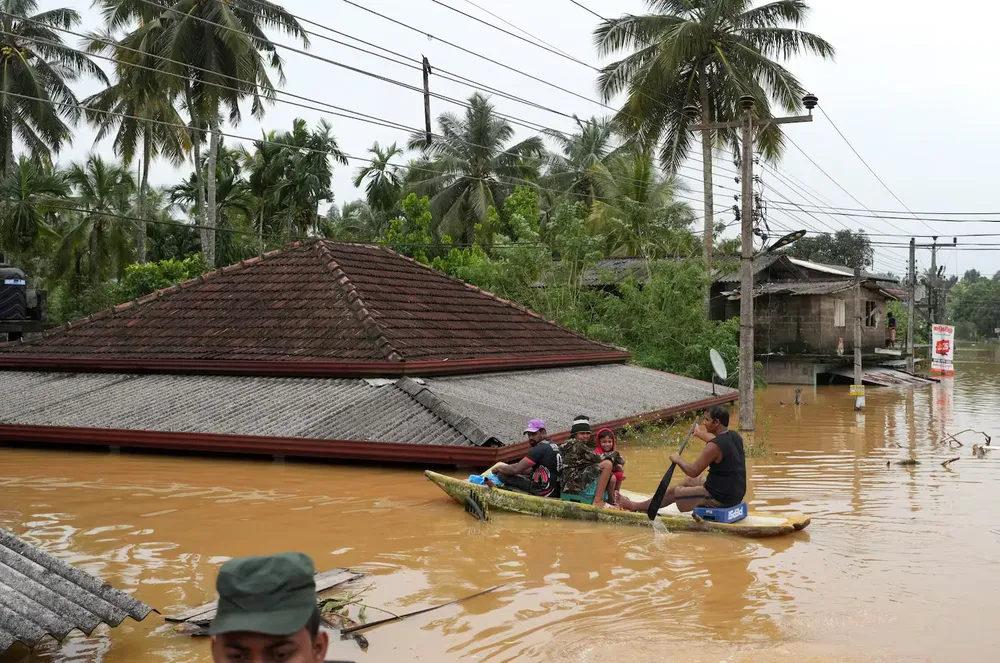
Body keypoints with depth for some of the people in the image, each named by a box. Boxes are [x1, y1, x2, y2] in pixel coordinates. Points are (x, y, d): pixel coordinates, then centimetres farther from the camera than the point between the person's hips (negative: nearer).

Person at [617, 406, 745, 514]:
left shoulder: (715, 446, -25)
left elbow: (693, 471, -22)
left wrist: (678, 460, -3)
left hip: (720, 497, -9)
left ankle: (636, 506, 31)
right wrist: (704, 435, 43)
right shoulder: (735, 436, 2)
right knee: (690, 481, 28)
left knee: (673, 492, 10)